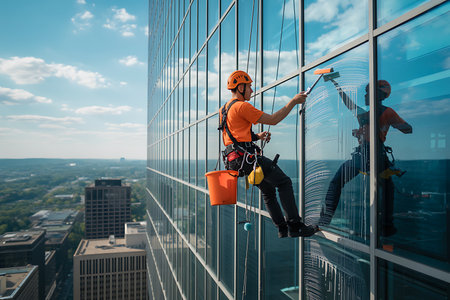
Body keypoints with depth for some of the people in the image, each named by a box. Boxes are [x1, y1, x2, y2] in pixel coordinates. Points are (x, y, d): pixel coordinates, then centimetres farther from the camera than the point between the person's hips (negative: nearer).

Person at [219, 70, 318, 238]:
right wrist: (293, 102, -1)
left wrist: (257, 136, 17)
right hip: (246, 156, -10)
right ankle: (295, 226, -6)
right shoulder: (242, 106, -10)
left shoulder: (224, 109, 20)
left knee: (268, 189, 17)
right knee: (284, 182, -6)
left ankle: (282, 229, 21)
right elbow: (273, 120, -10)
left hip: (234, 160, 10)